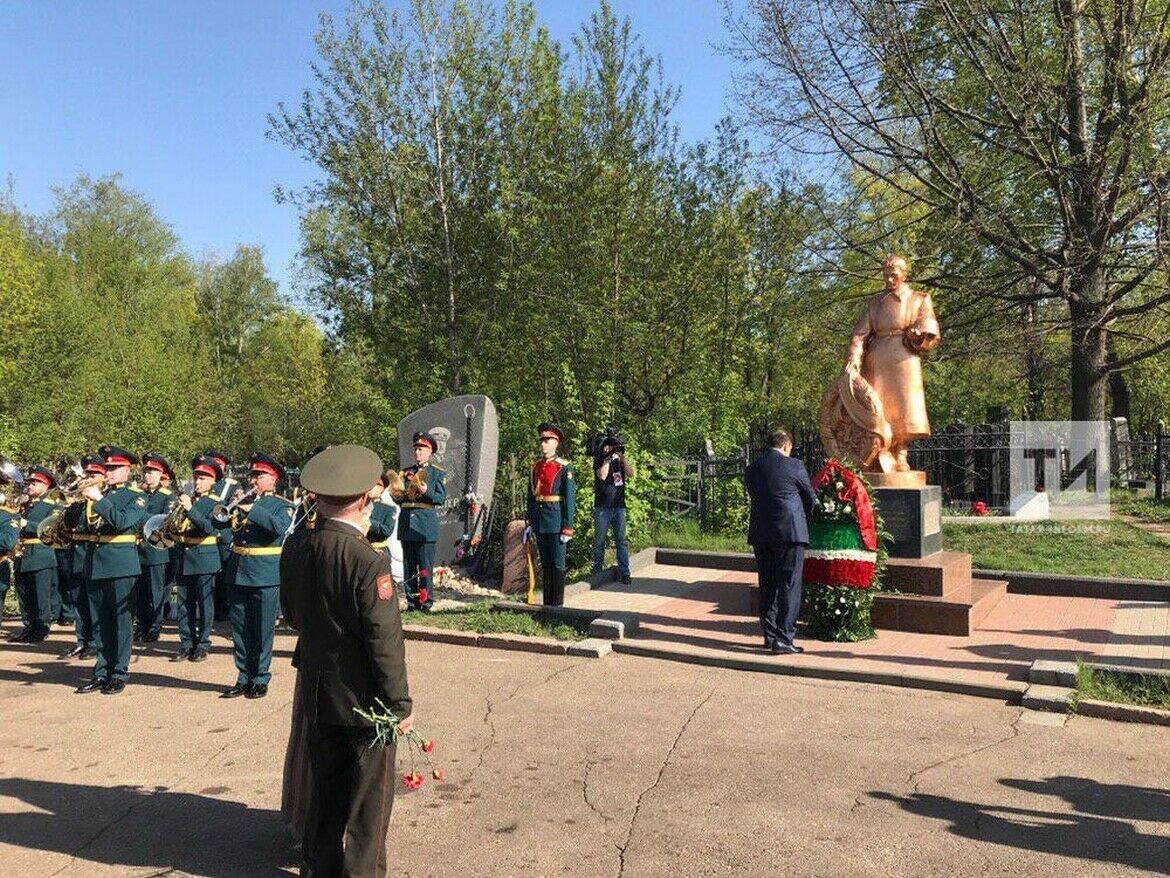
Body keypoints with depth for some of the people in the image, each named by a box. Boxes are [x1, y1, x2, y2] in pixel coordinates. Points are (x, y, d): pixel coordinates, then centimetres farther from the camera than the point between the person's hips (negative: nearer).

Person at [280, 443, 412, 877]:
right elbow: (385, 640, -21)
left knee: (325, 788, 22)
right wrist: (400, 704, -13)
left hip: (317, 695, 6)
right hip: (363, 699, -6)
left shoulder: (295, 547, -5)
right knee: (369, 794, 12)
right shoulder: (368, 560, -25)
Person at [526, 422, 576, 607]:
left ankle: (558, 603, 7)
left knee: (557, 563, 0)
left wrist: (567, 527, -12)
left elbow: (570, 498, -8)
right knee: (545, 564, 12)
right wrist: (529, 523, 12)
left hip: (556, 520, -5)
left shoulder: (564, 468, -6)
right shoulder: (535, 467, 11)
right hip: (539, 522, 6)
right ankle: (547, 603, 19)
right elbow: (531, 497, 14)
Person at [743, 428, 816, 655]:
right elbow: (810, 498, 5)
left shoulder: (751, 470, 7)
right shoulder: (794, 466, -5)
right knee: (789, 587, 0)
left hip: (760, 534, 5)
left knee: (767, 586, 14)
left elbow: (755, 497, 12)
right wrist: (806, 521, 24)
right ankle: (783, 639, -2)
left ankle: (770, 635, 20)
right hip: (790, 532, -5)